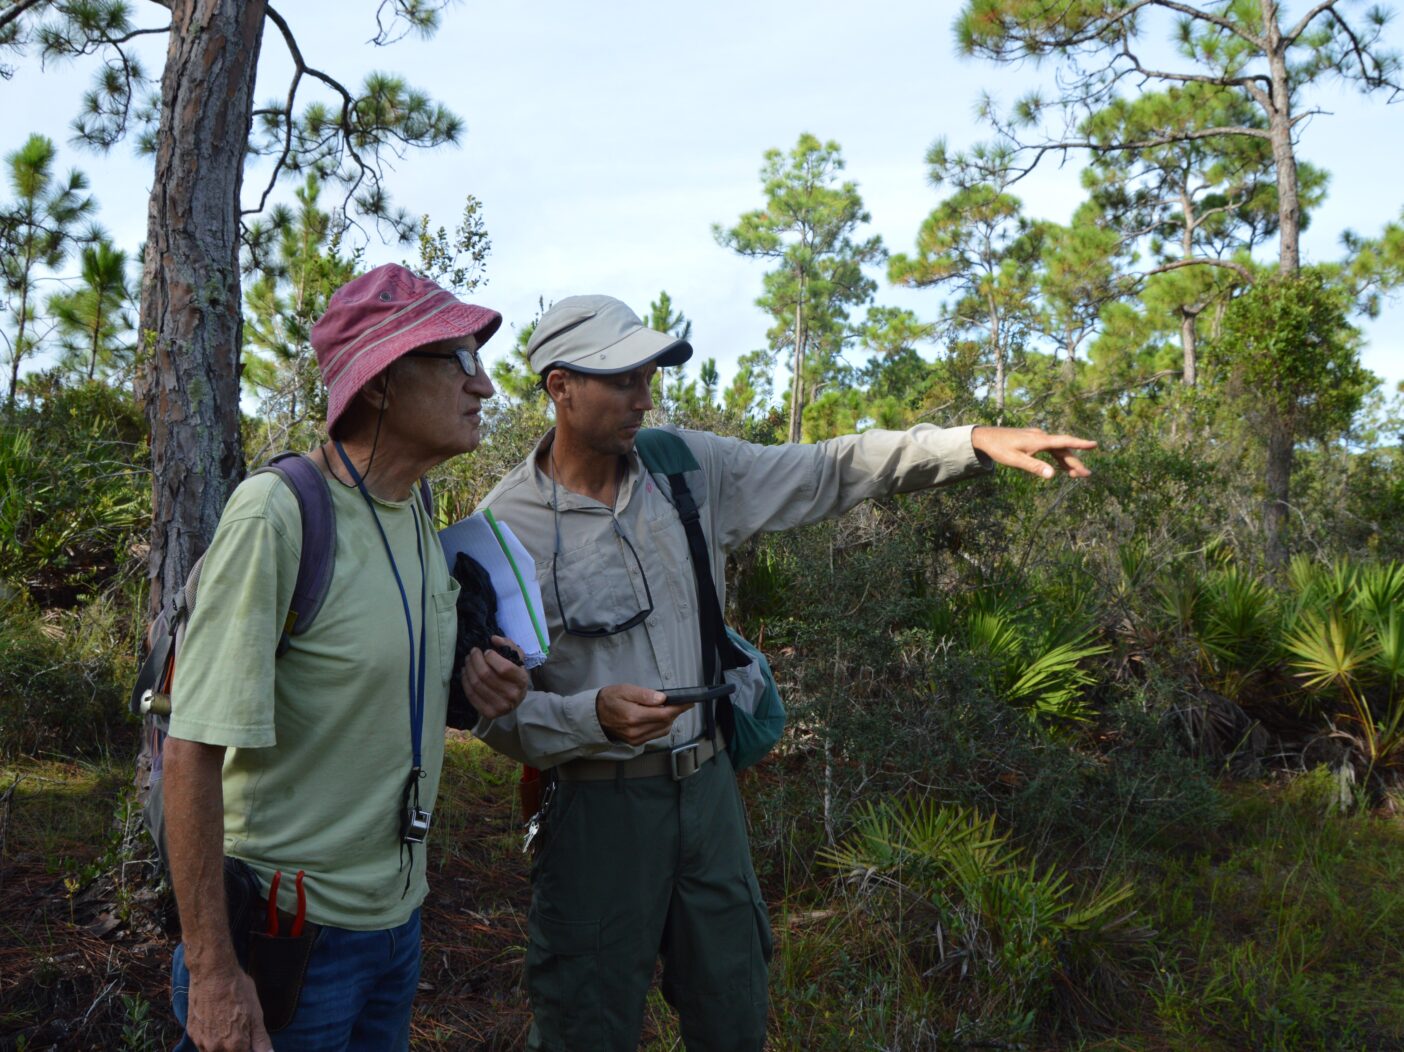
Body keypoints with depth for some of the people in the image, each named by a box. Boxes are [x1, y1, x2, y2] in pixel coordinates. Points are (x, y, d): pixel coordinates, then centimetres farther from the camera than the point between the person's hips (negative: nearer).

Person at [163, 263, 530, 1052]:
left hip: (397, 913, 8)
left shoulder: (419, 515, 4)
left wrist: (477, 686, -3)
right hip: (290, 928, -7)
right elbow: (194, 751, -22)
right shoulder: (277, 513, -20)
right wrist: (213, 972, -21)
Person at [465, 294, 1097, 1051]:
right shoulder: (504, 530, -13)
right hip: (599, 805, -4)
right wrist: (593, 715, -28)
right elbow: (492, 711, -10)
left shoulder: (687, 466, -1)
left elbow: (831, 472, 3)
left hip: (707, 786, 5)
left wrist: (973, 443, -6)